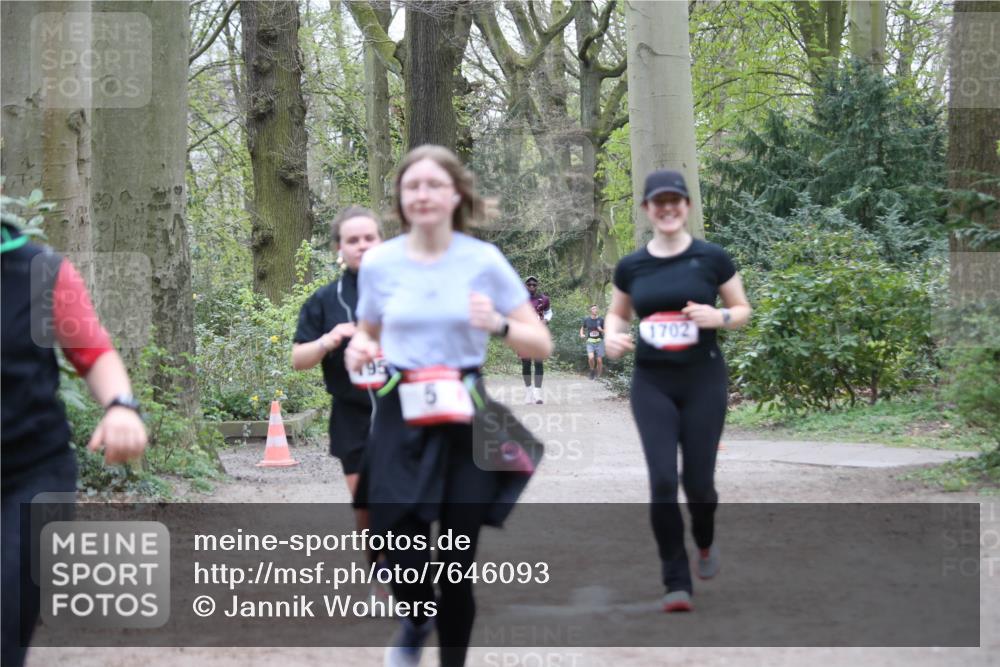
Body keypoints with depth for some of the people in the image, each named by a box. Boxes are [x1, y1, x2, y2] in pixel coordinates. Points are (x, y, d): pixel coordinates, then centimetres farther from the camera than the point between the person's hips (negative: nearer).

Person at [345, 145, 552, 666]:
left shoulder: (484, 260, -2)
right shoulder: (378, 262, 2)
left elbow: (541, 345, 1)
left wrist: (498, 325, -19)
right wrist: (357, 350, -6)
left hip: (466, 421, -1)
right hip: (400, 419, 1)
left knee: (457, 564, 4)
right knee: (402, 559, -7)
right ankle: (417, 619, 29)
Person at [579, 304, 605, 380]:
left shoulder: (601, 320, -1)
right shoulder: (586, 320, 3)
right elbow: (582, 328, 19)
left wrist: (601, 330, -17)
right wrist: (582, 334, -1)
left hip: (599, 342, 0)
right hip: (590, 342, 0)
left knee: (599, 361, -2)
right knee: (591, 357, -22)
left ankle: (598, 376, 16)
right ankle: (592, 370, 6)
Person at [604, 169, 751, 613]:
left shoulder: (711, 259, -2)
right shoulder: (631, 267, 4)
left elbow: (743, 310, 7)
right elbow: (617, 313, 19)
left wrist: (719, 317, -15)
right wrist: (612, 337, -4)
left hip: (703, 379, -1)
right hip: (652, 382, 1)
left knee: (698, 481, 1)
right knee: (662, 480, -11)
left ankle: (704, 541, 37)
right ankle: (676, 582, -1)